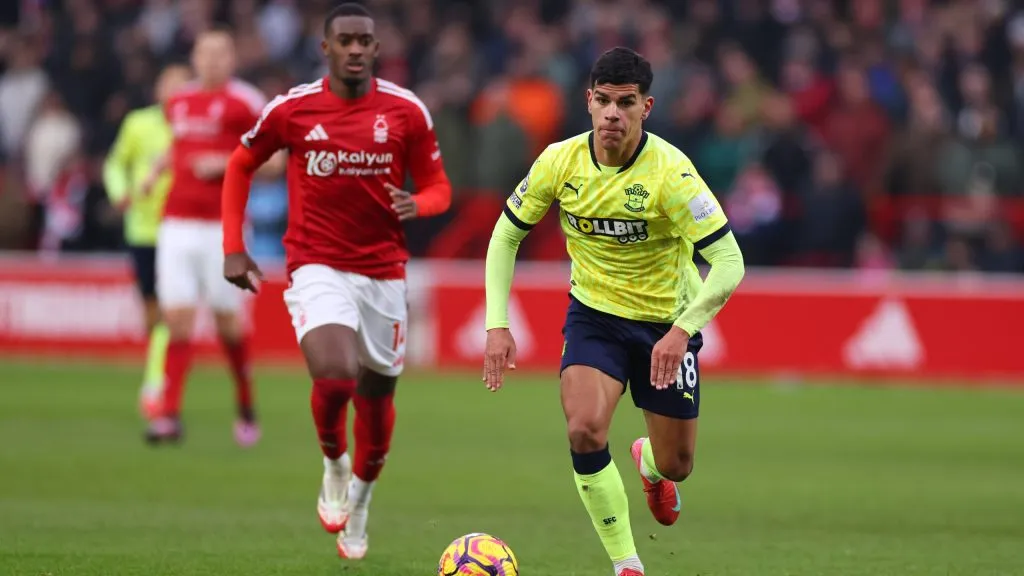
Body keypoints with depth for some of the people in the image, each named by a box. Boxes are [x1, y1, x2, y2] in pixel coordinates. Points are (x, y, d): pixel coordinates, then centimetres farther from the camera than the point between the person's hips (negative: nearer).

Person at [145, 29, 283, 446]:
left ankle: (246, 408, 22)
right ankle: (169, 416, -7)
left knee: (228, 322, 2)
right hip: (177, 223, 4)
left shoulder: (245, 103, -5)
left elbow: (272, 160, -5)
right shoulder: (178, 103, 13)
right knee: (177, 320, -6)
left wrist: (225, 163, -15)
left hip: (223, 227, -4)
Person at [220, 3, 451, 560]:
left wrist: (417, 204, -18)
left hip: (383, 273, 2)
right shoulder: (292, 109, -4)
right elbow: (240, 166, 11)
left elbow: (438, 187, 6)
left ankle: (360, 501, 37)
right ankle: (333, 464, 7)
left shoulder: (406, 111, -2)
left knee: (376, 394, 10)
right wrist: (233, 249, 4)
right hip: (317, 268, -2)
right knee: (334, 377, -25)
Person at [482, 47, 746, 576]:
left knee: (675, 467, 9)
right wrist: (497, 325, -9)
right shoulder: (561, 161, -15)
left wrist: (682, 331, -37)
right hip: (594, 315, 1)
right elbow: (506, 235, 0)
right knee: (585, 430, -25)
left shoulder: (670, 171, -25)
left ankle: (649, 463, 50)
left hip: (667, 322, -1)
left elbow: (729, 261, -26)